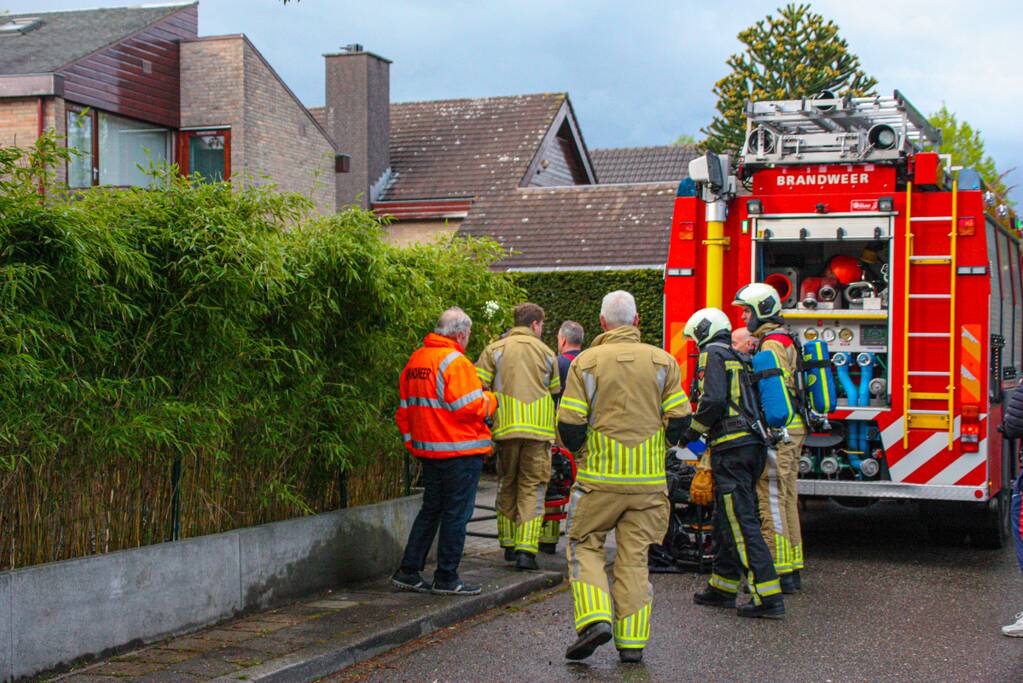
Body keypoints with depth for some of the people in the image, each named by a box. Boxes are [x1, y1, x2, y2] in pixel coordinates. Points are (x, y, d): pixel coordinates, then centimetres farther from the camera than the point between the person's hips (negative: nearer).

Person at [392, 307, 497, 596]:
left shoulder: (414, 360, 11)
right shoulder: (455, 362, -15)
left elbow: (404, 409, 15)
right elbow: (470, 407, -20)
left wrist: (412, 442, 20)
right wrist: (490, 400, -1)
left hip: (428, 450, 8)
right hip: (460, 450, -8)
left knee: (430, 509, 16)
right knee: (456, 513, 1)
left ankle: (408, 572, 16)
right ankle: (446, 578, 5)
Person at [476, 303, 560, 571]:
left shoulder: (495, 349, 5)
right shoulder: (546, 353, 8)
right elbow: (556, 393, 15)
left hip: (506, 428, 1)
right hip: (539, 429, -1)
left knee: (507, 485, 16)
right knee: (532, 488, 2)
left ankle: (509, 545, 24)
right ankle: (526, 550, -8)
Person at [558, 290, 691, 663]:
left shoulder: (585, 362, -4)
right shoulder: (662, 361, 2)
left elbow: (569, 423, -7)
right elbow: (679, 419, 0)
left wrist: (580, 450, 14)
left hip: (599, 477, -2)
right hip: (649, 479, 2)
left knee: (585, 546, 11)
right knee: (634, 556, 8)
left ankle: (594, 618, -8)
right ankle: (632, 641, 7)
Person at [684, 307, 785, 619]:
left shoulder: (712, 354, -4)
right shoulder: (738, 358, 24)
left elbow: (714, 400, -17)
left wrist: (694, 430, -4)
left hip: (731, 447, -9)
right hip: (753, 444, 10)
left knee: (741, 523, -10)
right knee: (727, 519, 19)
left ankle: (768, 596, -15)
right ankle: (723, 587, 28)